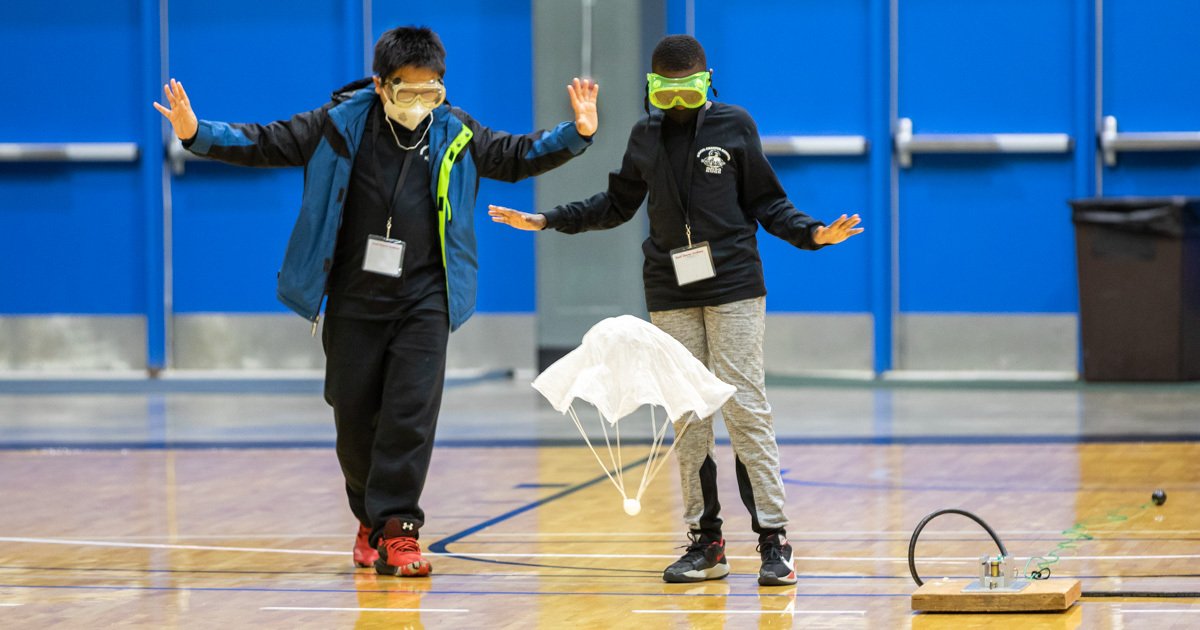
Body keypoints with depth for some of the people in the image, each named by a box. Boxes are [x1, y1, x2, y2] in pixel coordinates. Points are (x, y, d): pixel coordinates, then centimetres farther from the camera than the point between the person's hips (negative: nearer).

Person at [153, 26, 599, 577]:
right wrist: (196, 134, -17)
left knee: (411, 413, -13)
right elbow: (265, 143, -4)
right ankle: (371, 520, 26)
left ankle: (396, 531, -10)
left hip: (423, 300, 0)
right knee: (354, 417, 4)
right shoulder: (340, 124, -5)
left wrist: (577, 133, -1)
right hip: (353, 299, 0)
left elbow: (519, 156, 13)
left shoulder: (455, 134, 1)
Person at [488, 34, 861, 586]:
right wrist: (547, 221, 14)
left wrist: (812, 233, -13)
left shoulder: (734, 125, 1)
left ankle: (773, 540, -7)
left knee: (745, 408, -9)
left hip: (734, 287, -4)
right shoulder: (646, 136, 10)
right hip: (671, 295, 4)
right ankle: (705, 542, 8)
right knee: (688, 419, 3)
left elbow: (767, 202, 3)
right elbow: (619, 204, 20)